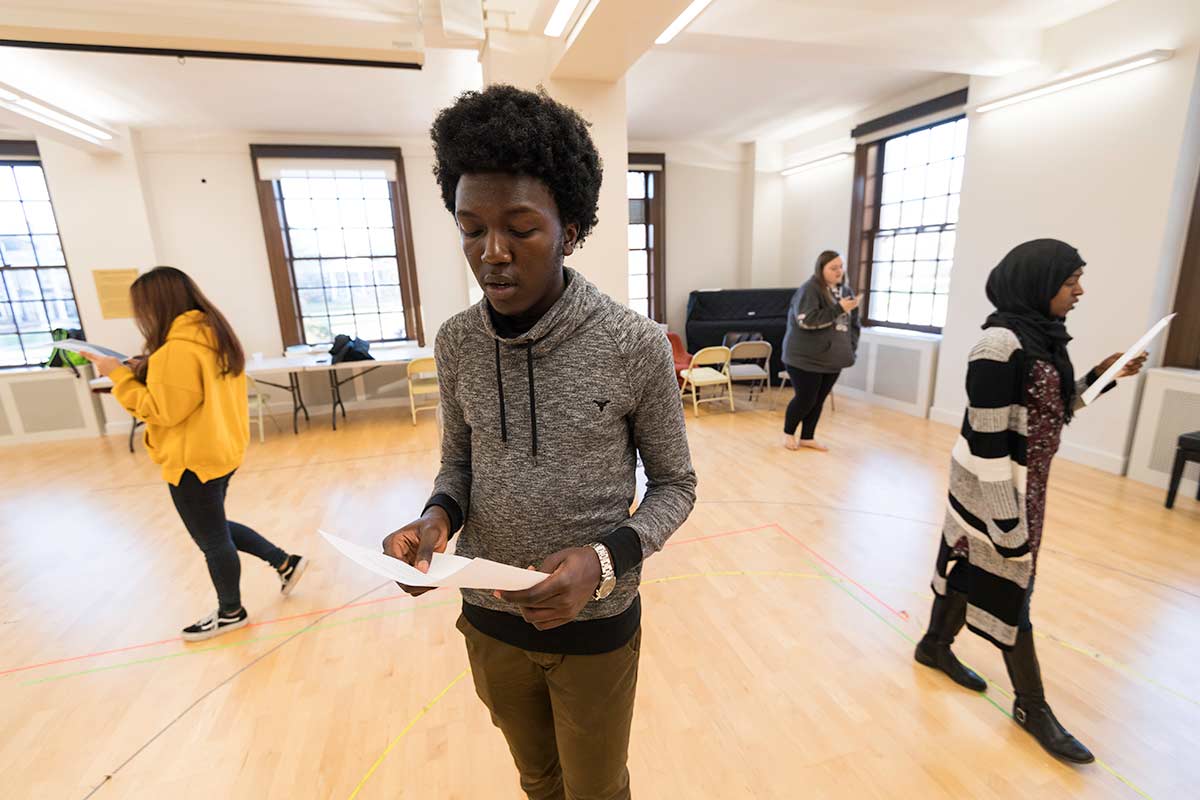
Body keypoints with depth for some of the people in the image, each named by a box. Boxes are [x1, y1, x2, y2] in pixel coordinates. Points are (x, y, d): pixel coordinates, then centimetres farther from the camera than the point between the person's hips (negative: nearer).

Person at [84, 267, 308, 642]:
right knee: (216, 529, 25)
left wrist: (120, 375, -12)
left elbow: (163, 410, -19)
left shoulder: (179, 349, -23)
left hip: (194, 461, -9)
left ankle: (230, 613, 30)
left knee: (213, 541, 10)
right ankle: (285, 563, 29)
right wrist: (148, 371, 7)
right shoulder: (214, 336, 5)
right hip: (220, 451, 9)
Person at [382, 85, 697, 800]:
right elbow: (458, 464, 4)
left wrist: (604, 559, -26)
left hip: (595, 626, -3)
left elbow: (675, 485, -10)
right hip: (490, 619, 3)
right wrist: (437, 517, -17)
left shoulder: (637, 346, -20)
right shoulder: (456, 343, -9)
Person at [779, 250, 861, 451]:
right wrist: (838, 309, -23)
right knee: (805, 399, 0)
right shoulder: (809, 289, -13)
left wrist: (851, 348, 5)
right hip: (806, 357, -6)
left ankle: (807, 438, 25)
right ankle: (788, 433, 23)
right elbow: (806, 320, -25)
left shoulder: (846, 291, 9)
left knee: (819, 400, 11)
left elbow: (854, 322, 17)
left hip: (833, 358, 7)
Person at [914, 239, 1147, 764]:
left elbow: (1051, 412, 17)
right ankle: (1031, 704, 23)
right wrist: (1005, 515, -21)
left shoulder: (1043, 335, 7)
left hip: (1025, 479, 9)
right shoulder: (1002, 343, -21)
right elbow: (986, 436, -23)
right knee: (1006, 582, 5)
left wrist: (1102, 375, 7)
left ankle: (936, 645, 39)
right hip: (993, 484, -9)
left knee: (970, 564, 19)